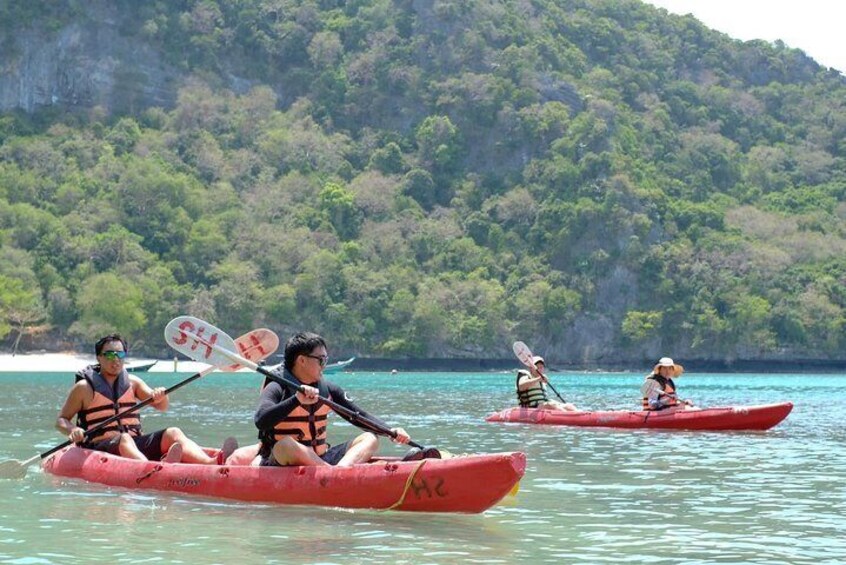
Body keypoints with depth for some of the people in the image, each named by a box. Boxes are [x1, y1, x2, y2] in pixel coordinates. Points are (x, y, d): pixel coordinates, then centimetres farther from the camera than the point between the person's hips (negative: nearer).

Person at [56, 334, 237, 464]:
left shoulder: (132, 382, 16)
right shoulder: (84, 387, 4)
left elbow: (161, 407, 8)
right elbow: (61, 420, 7)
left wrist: (160, 397, -16)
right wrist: (72, 430, -16)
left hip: (136, 443, 5)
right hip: (99, 447, -5)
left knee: (173, 433, -18)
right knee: (125, 440, -36)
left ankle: (212, 463, -49)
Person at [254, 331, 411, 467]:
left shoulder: (328, 389, 10)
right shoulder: (277, 389, -8)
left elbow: (359, 416, 13)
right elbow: (261, 421, -26)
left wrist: (390, 431, -3)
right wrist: (297, 400, -37)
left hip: (319, 459, 6)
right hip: (281, 464, -6)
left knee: (370, 439, -6)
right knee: (286, 445, -38)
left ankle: (342, 468, -39)